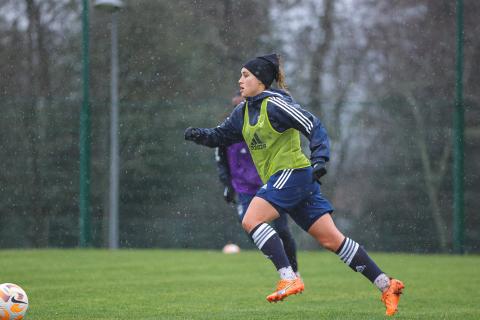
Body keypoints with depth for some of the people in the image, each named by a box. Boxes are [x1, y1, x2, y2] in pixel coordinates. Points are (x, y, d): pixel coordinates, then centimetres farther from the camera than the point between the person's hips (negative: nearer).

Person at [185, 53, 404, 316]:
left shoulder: (275, 104, -10)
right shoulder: (244, 111, 16)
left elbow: (314, 126, -15)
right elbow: (220, 136, 22)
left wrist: (319, 159, -27)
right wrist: (198, 134, 3)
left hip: (293, 173, -8)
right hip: (280, 180, 8)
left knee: (251, 220, -19)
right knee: (331, 239, 4)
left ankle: (289, 279, -23)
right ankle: (386, 286, 5)